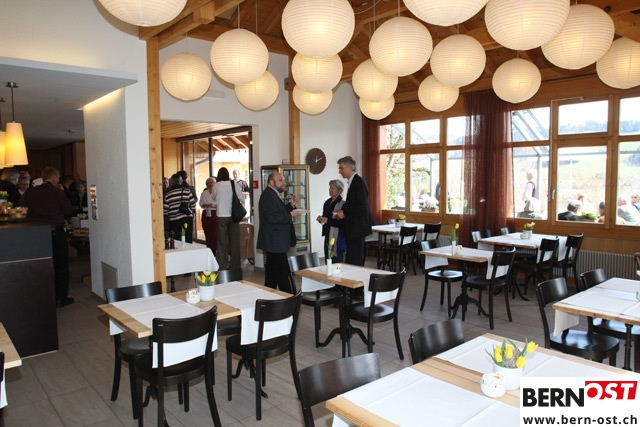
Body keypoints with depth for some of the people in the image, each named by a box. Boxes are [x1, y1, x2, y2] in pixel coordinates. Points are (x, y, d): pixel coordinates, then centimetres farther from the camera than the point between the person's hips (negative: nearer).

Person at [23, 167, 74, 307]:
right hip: (56, 232, -4)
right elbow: (69, 211, -5)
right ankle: (61, 298, 11)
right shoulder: (57, 192, -11)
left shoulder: (30, 193, 1)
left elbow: (28, 213, 8)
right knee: (61, 266, 7)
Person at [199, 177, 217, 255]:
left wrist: (214, 205, -19)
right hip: (206, 214, 4)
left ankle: (214, 250, -4)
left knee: (215, 233, -10)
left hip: (214, 213, -4)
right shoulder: (204, 193, 14)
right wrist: (205, 205, -9)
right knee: (207, 233, 3)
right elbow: (200, 203, 11)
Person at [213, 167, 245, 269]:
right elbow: (242, 198, -1)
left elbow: (214, 198, 11)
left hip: (222, 216, -1)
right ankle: (235, 265, 16)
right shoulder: (234, 184, -4)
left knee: (222, 242, 6)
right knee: (234, 241, 10)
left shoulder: (216, 186, -4)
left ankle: (222, 266, 6)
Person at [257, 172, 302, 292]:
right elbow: (272, 217, -25)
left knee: (272, 273, 15)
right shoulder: (268, 195, -15)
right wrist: (290, 215, -19)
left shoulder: (272, 195, 18)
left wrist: (291, 205, 9)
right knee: (282, 273, -8)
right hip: (275, 242, -11)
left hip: (273, 242, 11)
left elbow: (279, 213, 19)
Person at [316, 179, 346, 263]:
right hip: (328, 238, 7)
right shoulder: (327, 202, 11)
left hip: (338, 239, -7)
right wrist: (321, 219, -1)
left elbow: (343, 223, -18)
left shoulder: (343, 204, -11)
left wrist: (327, 220, -21)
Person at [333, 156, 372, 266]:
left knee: (353, 260, -7)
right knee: (355, 259, 13)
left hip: (357, 227, -10)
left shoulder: (359, 182, -15)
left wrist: (345, 213, -14)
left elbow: (362, 206, -21)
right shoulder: (353, 182, 13)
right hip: (353, 228, 10)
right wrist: (342, 211, 7)